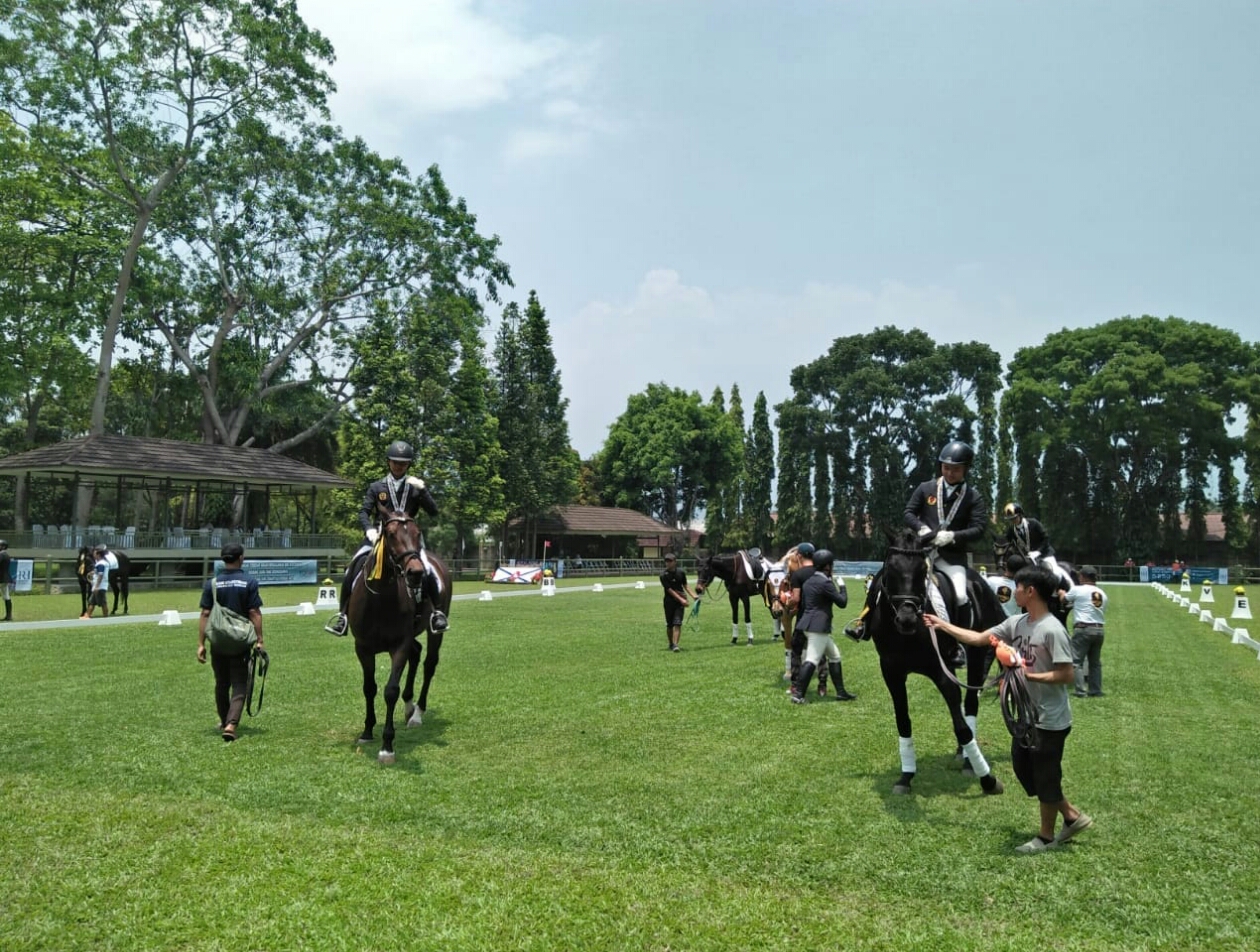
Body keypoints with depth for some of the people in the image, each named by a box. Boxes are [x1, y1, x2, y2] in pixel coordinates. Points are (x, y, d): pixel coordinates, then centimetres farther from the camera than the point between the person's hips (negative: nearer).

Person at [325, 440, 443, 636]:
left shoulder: (416, 487, 9)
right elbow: (363, 512, 3)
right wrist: (369, 529, -18)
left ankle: (436, 612, -9)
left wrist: (422, 490, -13)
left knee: (426, 571, -25)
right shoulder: (376, 487, 10)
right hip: (379, 537, 1)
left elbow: (433, 512, 1)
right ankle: (343, 613, -8)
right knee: (353, 567, -20)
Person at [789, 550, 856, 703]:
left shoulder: (808, 581, 13)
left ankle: (840, 692, 23)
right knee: (812, 660, -12)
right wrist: (841, 587, 5)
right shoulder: (825, 583, -14)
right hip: (818, 627, -10)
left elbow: (802, 604, 16)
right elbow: (842, 602, -11)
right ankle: (798, 694, -17)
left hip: (808, 625, 10)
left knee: (834, 655, 19)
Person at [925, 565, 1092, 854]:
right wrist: (942, 624, 10)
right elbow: (978, 638, 8)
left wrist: (1028, 675, -26)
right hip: (1026, 715, 9)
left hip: (1050, 719, -9)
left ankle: (1046, 836, 25)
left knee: (1045, 776, 6)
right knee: (1023, 768, 18)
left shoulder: (1052, 630, -24)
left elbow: (1067, 675, -24)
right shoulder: (1016, 623, 2)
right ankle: (1072, 816, 32)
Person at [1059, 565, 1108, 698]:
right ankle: (1096, 691, 18)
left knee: (1077, 661, -3)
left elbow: (1064, 599, 11)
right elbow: (1103, 612, 15)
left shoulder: (1077, 590, -5)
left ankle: (1081, 691, -9)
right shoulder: (1102, 594, 12)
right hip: (1099, 629, 6)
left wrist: (1062, 592, 34)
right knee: (1095, 662, 15)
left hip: (1083, 629, -6)